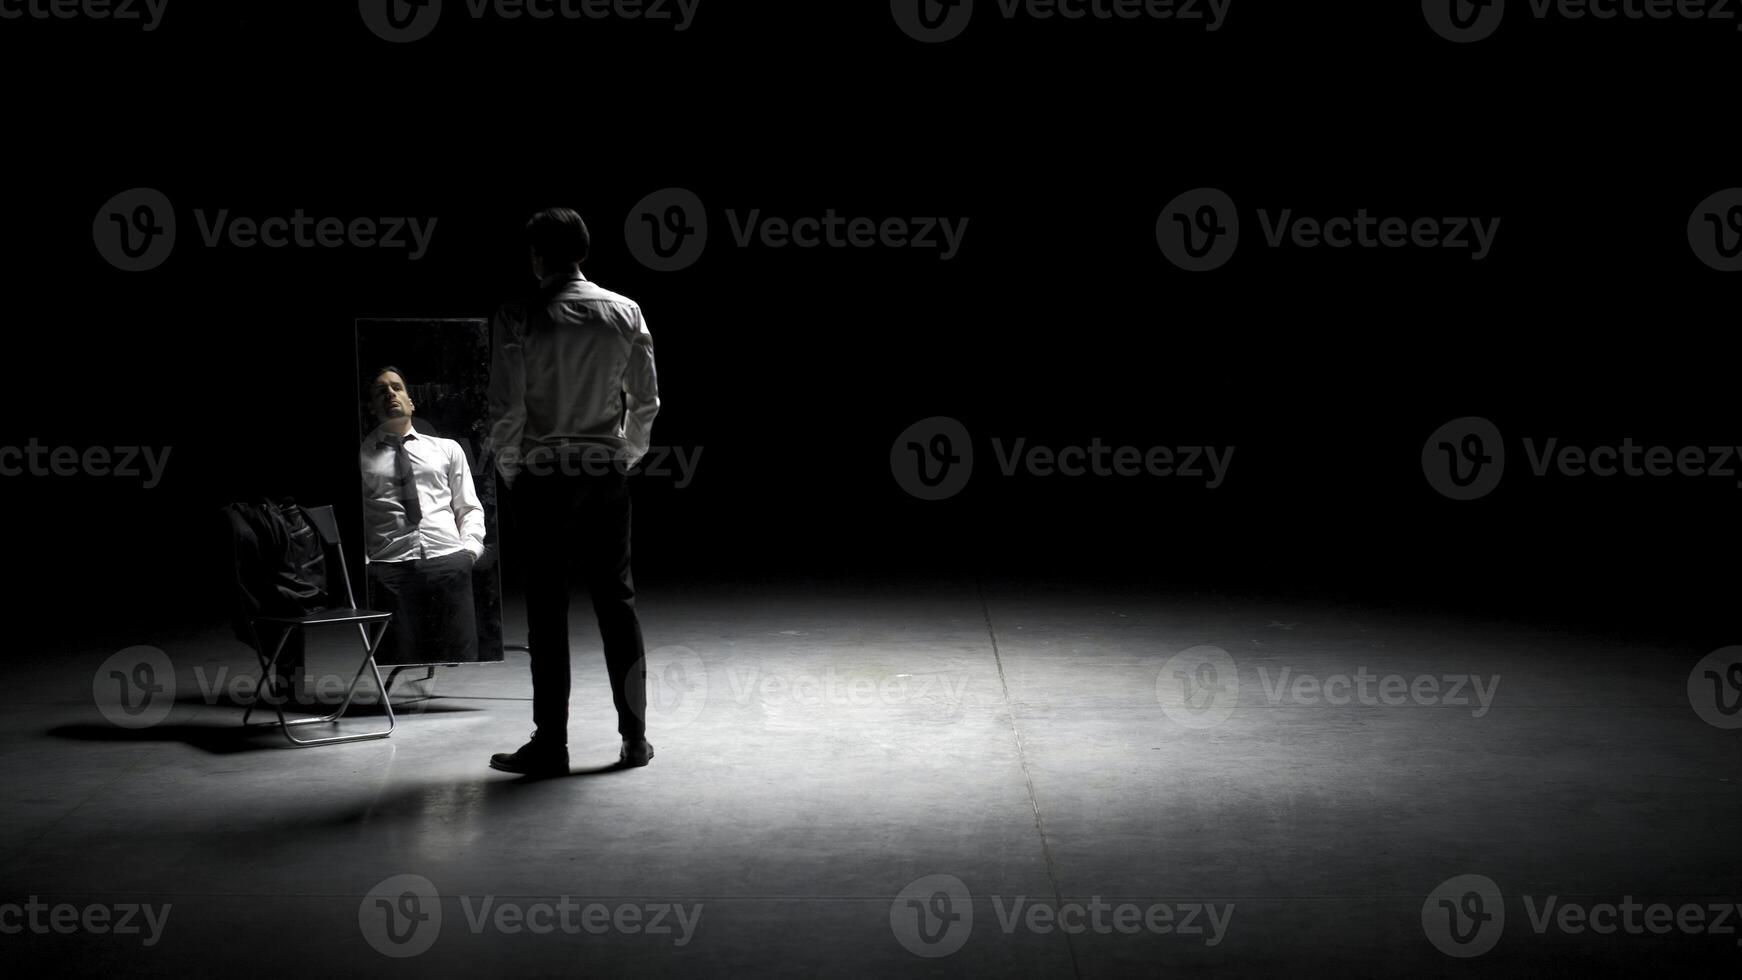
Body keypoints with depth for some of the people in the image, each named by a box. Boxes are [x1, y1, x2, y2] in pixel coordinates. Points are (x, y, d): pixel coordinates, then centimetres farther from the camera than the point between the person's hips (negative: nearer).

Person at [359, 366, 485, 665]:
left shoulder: (447, 449, 22)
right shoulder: (360, 456, 14)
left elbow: (470, 508, 20)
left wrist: (470, 548, 3)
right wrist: (363, 566, -4)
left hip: (449, 564, 1)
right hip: (389, 570, -1)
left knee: (460, 659, -7)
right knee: (398, 663, -7)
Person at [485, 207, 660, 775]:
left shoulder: (518, 319, -9)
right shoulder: (625, 313, 2)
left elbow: (506, 410, -11)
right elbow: (646, 401, 6)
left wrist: (510, 471, 3)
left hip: (542, 477, -3)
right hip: (606, 472, 3)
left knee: (547, 607, 2)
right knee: (616, 600, 9)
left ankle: (550, 743, 6)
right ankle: (634, 735, 13)